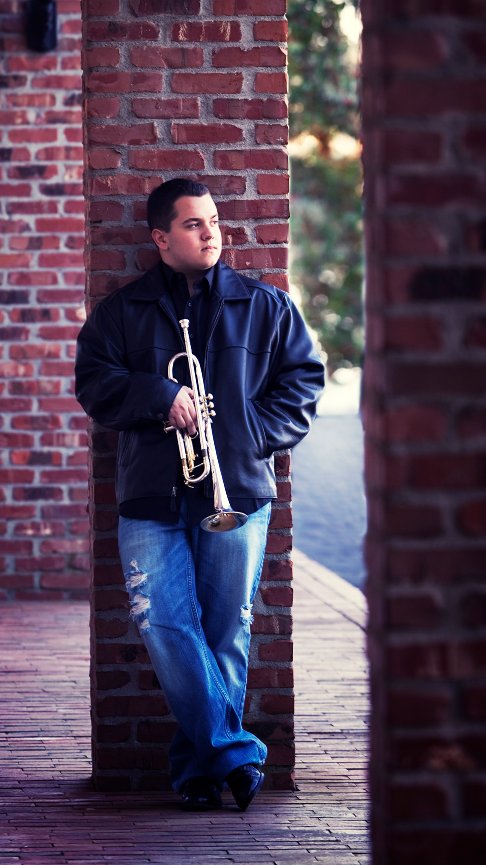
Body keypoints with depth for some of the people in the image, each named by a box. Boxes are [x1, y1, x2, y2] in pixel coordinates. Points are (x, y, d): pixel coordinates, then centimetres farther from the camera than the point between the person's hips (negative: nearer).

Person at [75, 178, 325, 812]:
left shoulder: (266, 306, 11)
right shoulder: (121, 312, 11)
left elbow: (304, 378, 10)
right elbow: (94, 382, 3)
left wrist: (254, 432, -3)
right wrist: (161, 396, -11)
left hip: (238, 493, 0)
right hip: (152, 498, 0)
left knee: (226, 634, -1)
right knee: (166, 629, -12)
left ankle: (201, 763, 9)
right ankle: (237, 755, -9)